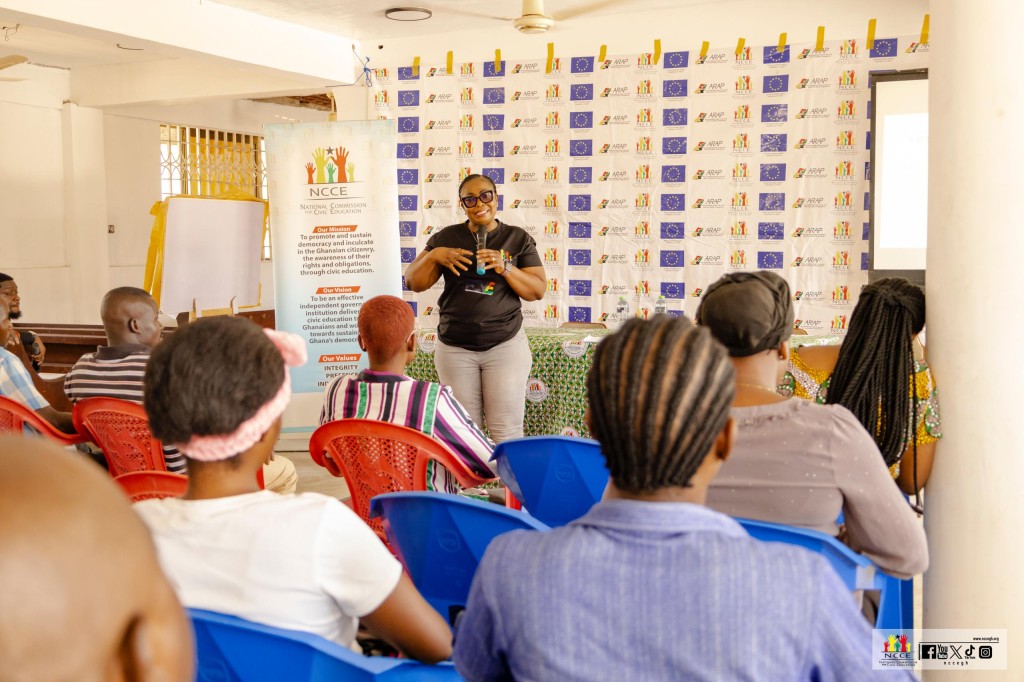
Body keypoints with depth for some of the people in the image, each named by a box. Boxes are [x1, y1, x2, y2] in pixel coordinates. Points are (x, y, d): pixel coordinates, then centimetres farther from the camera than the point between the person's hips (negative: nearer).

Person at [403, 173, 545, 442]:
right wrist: (434, 255, -12)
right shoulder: (446, 238, 6)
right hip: (455, 348, 2)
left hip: (505, 346, -1)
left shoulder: (518, 239, 3)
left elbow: (538, 290, -1)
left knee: (507, 432, -2)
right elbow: (413, 282, 6)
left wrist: (505, 268, -16)